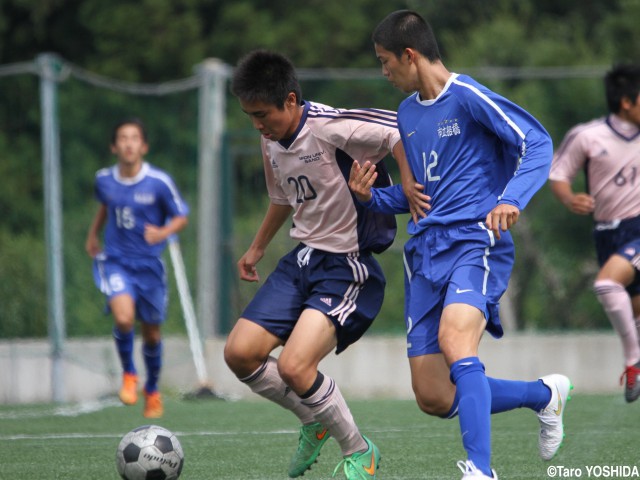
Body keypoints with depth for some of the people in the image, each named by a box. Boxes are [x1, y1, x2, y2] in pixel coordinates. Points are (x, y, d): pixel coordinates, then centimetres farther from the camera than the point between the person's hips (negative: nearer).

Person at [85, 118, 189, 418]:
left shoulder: (159, 182, -11)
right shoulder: (104, 179, -1)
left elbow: (181, 217, -2)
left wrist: (163, 232, -21)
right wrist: (93, 233, 23)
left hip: (148, 264, 0)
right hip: (115, 261, 0)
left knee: (151, 332, 10)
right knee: (124, 318, -25)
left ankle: (152, 390, 35)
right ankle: (128, 374, 2)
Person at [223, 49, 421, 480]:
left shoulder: (331, 128, -21)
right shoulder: (272, 141, 7)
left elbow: (402, 129, -27)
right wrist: (257, 248, 34)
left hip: (348, 266, -8)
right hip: (303, 259, 8)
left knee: (294, 366, -22)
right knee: (240, 353, -3)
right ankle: (314, 420, 22)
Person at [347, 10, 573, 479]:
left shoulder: (467, 96, -7)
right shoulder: (407, 113, 18)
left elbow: (537, 142, -14)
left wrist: (511, 199, -29)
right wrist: (372, 197, 8)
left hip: (475, 242, -8)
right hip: (426, 251, 8)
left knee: (455, 338, -36)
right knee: (434, 399, 3)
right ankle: (544, 394, 25)